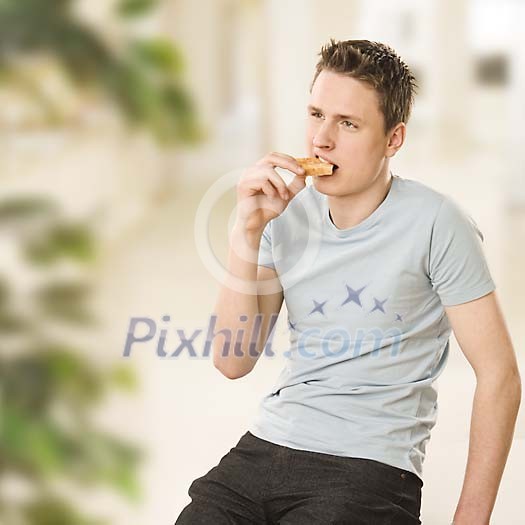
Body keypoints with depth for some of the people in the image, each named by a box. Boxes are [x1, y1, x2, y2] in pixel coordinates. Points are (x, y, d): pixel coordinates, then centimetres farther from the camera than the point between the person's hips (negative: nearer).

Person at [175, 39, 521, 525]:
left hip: (369, 467, -5)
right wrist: (248, 229, -7)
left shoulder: (434, 223, -7)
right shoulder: (288, 215, 7)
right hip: (264, 447, 5)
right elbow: (233, 361, 2)